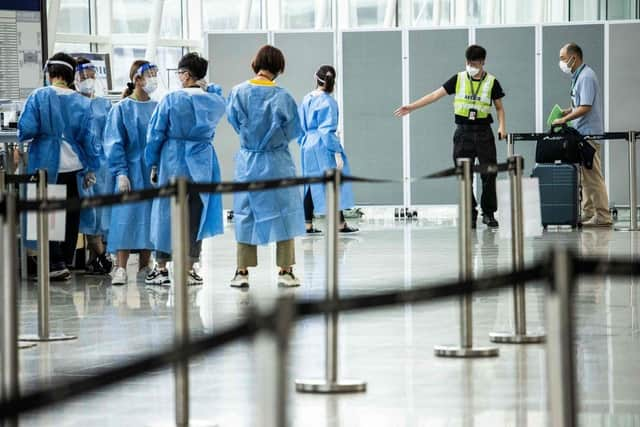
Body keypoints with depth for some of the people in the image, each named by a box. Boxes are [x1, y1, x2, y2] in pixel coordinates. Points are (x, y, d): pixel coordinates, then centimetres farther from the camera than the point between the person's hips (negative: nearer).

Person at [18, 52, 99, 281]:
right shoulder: (82, 102, 1)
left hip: (46, 166, -2)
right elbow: (87, 137, 3)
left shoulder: (38, 97, -7)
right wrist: (90, 169, 10)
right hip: (73, 166, 2)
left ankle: (56, 263, -5)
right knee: (70, 215, 11)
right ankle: (66, 262, 16)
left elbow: (26, 130, -12)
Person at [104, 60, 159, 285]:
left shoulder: (158, 108, 9)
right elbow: (114, 143, -4)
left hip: (154, 174, 4)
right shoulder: (122, 109, -2)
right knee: (127, 217, -9)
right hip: (132, 172, -4)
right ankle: (121, 268, -9)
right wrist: (121, 173, -13)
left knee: (150, 218, 6)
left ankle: (144, 267, 13)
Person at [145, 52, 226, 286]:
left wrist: (154, 164, 5)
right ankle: (189, 269, 10)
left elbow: (155, 134, -4)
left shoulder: (171, 100, -8)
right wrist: (207, 87, 12)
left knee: (166, 213, 6)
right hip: (202, 162, 2)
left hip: (173, 161, -2)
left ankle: (161, 269, 9)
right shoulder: (215, 102, 0)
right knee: (195, 214, 8)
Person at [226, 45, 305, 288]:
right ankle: (285, 271, 8)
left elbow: (234, 122, 5)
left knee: (246, 214, 11)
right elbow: (294, 131, -5)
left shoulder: (238, 93, -9)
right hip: (277, 162, -2)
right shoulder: (282, 97, -15)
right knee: (283, 214, 7)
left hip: (247, 161, 3)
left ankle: (242, 271, 10)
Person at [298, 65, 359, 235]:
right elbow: (328, 130, -16)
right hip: (323, 146, -6)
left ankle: (308, 224, 9)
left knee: (311, 183, 10)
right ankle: (341, 223, 7)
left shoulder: (307, 99, 6)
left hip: (307, 146, 6)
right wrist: (337, 152, -15)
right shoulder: (328, 102, -13)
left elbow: (300, 126, 11)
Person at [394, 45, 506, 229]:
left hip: (484, 132, -1)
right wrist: (411, 107, -1)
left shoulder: (491, 82, 2)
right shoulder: (458, 79, 4)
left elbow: (499, 107, 9)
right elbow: (435, 95, 4)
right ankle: (470, 214, 6)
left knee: (489, 174, -3)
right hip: (463, 132, 1)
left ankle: (489, 213, 9)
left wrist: (502, 126, -9)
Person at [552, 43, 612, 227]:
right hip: (583, 134, 11)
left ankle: (603, 216, -8)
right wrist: (569, 111, 10)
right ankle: (588, 214, 18)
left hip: (589, 133, -11)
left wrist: (564, 120, -17)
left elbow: (585, 108, -22)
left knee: (593, 176, -9)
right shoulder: (578, 76, 16)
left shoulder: (586, 77, -16)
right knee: (586, 176, 13)